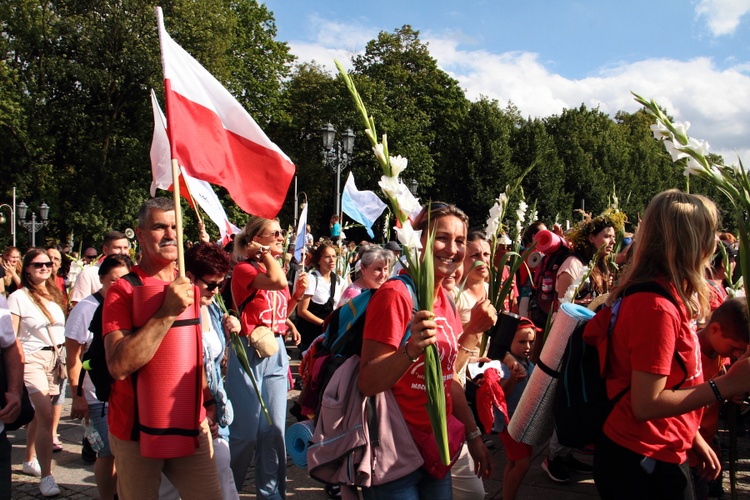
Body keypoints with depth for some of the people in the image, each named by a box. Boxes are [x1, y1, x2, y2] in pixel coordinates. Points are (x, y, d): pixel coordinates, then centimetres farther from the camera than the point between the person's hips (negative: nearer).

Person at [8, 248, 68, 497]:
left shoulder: (55, 295, 12)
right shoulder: (18, 297, -6)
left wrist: (66, 358, 15)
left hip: (55, 359, 6)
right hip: (32, 359, -6)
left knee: (38, 414, 14)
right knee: (46, 416, -14)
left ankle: (30, 461, 33)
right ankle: (46, 477, -9)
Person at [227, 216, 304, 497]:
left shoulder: (277, 270, 13)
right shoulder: (243, 269, -9)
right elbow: (277, 281, -27)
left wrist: (298, 293, 5)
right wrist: (266, 253, -12)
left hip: (276, 352, 7)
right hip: (249, 351, -6)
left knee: (275, 428, 7)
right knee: (245, 430, 0)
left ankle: (271, 492, 19)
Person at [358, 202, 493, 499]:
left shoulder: (446, 300, 5)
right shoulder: (396, 295, -19)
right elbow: (368, 383, -23)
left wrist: (474, 435, 17)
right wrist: (412, 350, -37)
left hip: (437, 449, 8)